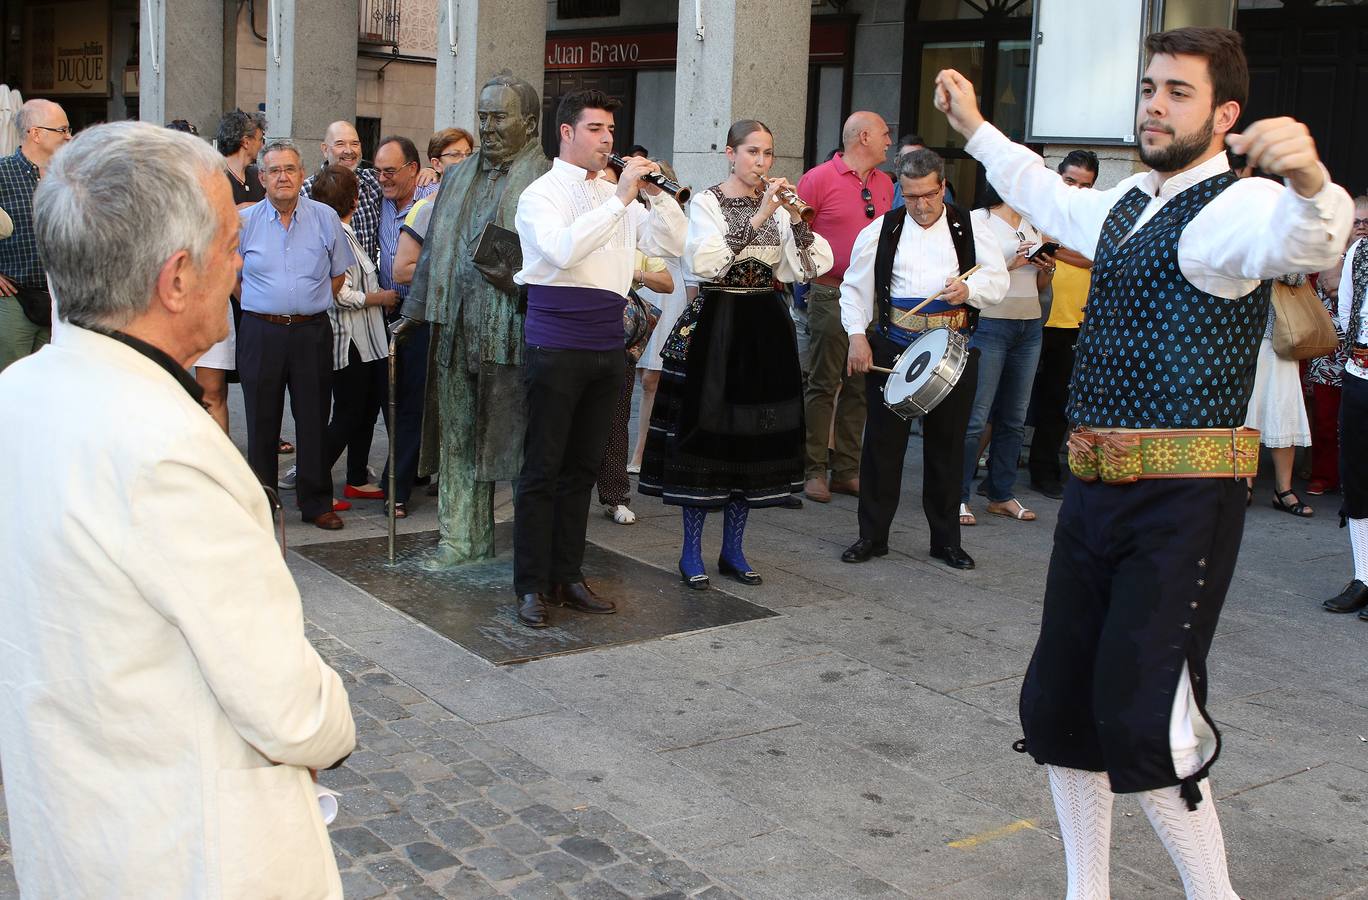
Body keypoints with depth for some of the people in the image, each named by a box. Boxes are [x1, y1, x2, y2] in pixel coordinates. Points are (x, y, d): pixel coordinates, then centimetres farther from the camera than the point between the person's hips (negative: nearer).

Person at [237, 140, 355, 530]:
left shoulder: (325, 218, 3)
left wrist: (314, 305, 6)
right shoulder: (243, 221, 2)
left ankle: (317, 503, 13)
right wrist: (258, 306, 7)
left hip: (311, 332, 0)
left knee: (314, 420, 4)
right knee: (261, 421, 7)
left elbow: (339, 273, 12)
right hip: (261, 332, 0)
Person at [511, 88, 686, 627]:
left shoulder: (618, 198, 14)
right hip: (555, 347, -6)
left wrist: (658, 195, -2)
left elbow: (673, 246, 12)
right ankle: (531, 587, 7)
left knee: (582, 468, 12)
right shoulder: (541, 194, -3)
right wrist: (620, 200, -21)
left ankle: (567, 577, 21)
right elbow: (563, 249, -23)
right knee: (542, 470, -1)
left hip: (605, 349, 6)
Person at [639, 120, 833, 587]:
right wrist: (757, 219, -23)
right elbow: (703, 263, -22)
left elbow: (807, 268, -1)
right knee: (706, 432, -4)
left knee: (755, 435, 7)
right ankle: (691, 552, 6)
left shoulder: (777, 205, 9)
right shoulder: (707, 202, -5)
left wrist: (795, 218, -14)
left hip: (766, 328, 5)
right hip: (715, 325, -5)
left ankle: (733, 549, 18)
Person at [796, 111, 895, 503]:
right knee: (823, 384, -2)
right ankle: (814, 470, 4)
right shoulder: (819, 179, -6)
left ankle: (847, 469, 16)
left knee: (859, 386, 9)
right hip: (831, 294, -6)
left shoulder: (885, 184, 12)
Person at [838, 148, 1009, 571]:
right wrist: (857, 336, -4)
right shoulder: (881, 230, 6)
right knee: (883, 441, 2)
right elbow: (855, 287, 8)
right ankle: (872, 535, 12)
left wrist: (970, 289, -18)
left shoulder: (971, 230, 7)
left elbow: (997, 281, 3)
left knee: (948, 444, 6)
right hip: (891, 348, 0)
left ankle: (946, 539, 17)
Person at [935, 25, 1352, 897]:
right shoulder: (1128, 202, 17)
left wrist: (1309, 183, -56)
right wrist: (977, 129, 44)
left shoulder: (1233, 206, -11)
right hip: (1096, 490, 9)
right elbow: (1054, 199, 38)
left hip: (1183, 500, -9)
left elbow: (1303, 238, -34)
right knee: (1056, 701, 12)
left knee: (1140, 721, -13)